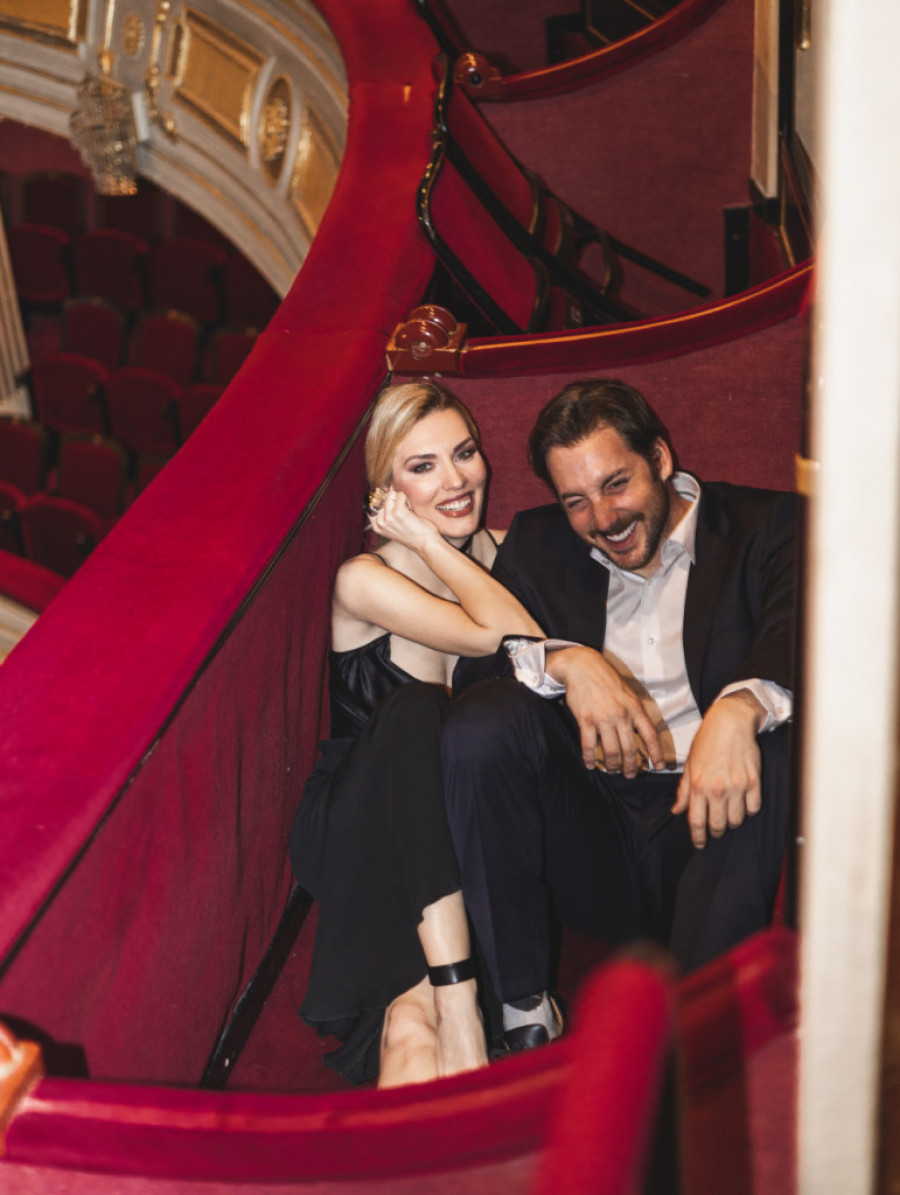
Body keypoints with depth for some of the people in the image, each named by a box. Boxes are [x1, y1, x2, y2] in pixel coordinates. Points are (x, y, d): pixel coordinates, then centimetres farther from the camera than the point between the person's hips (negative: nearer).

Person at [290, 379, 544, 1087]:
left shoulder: (499, 552, 4)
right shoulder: (364, 581, -14)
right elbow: (513, 636, -25)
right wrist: (428, 544, -19)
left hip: (457, 830, 4)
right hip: (361, 826, -3)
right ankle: (456, 1002, -46)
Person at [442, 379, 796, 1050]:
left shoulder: (768, 529, 6)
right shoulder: (538, 548, 16)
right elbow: (472, 662, 3)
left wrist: (740, 707, -36)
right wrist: (564, 661, -18)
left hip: (708, 828, -2)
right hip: (591, 843, 2)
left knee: (786, 741, -30)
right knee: (483, 721, -21)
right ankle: (524, 1015, -16)